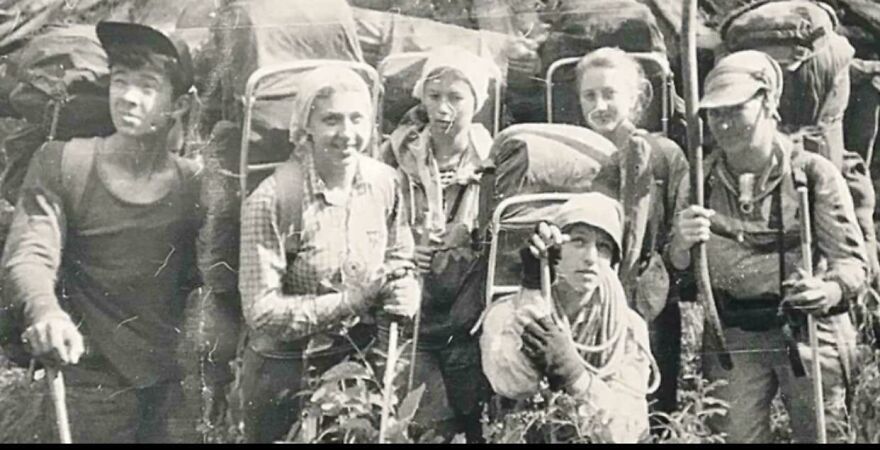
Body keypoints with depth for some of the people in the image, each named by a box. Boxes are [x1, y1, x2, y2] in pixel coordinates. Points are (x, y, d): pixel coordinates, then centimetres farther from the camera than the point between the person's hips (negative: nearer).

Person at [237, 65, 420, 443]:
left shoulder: (386, 182, -6)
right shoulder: (271, 201, -20)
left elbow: (400, 260, 8)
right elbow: (260, 313, -20)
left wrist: (403, 291, -14)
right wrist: (349, 300, -26)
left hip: (361, 364, 4)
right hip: (284, 373, -4)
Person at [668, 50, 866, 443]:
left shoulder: (814, 172, -3)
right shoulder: (699, 181, 6)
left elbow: (852, 259, -5)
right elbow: (676, 270, 7)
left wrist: (830, 290, -28)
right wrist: (683, 243, -16)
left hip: (809, 332, -2)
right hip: (731, 338, 2)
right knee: (735, 435, 5)